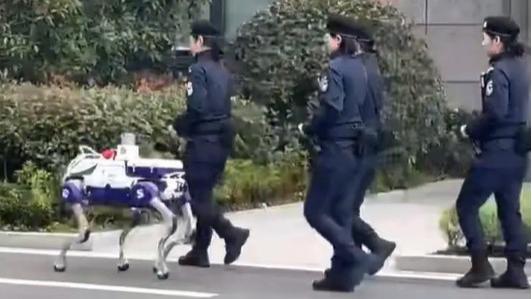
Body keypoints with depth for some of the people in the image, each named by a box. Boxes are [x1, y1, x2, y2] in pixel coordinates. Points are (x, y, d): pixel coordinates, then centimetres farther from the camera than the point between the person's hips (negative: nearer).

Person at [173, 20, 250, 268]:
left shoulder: (199, 69, -13)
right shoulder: (222, 71, 13)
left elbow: (196, 108, -21)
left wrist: (180, 127, -5)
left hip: (203, 141, -9)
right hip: (221, 139, 9)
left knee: (199, 197, -2)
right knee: (204, 195, 14)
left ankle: (231, 234, -13)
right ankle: (200, 251, 17)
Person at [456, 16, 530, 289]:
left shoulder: (498, 72, -15)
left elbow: (495, 113, -24)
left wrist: (470, 130, -9)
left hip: (496, 152, -9)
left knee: (466, 206, 0)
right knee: (510, 210, 12)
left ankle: (480, 265, -5)